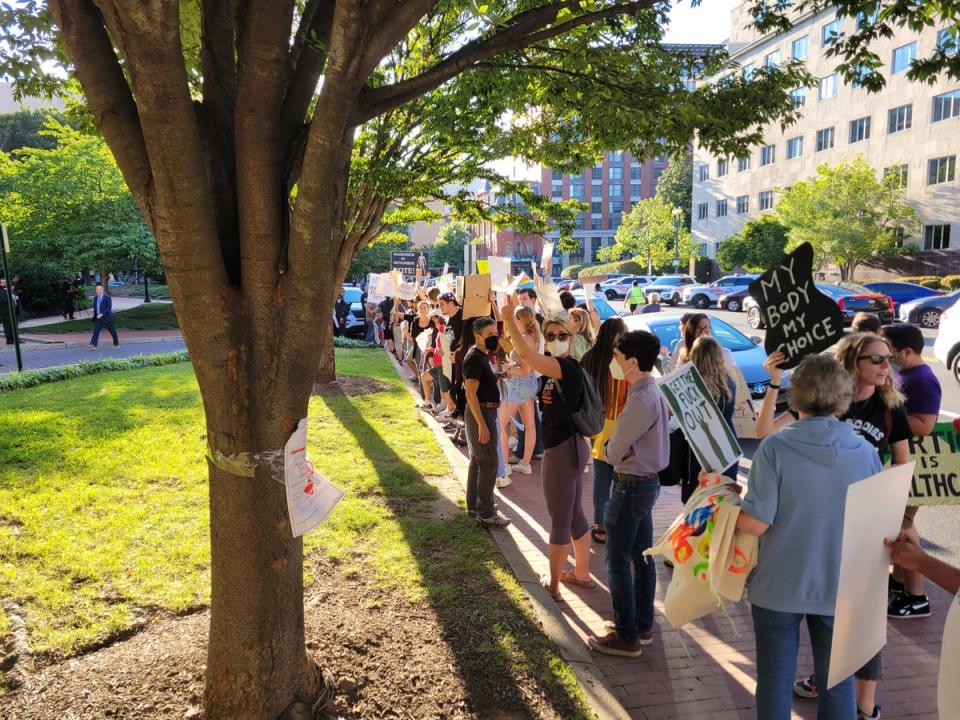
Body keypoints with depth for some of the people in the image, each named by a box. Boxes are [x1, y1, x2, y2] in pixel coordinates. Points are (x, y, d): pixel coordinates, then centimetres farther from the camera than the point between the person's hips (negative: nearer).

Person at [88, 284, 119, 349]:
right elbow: (95, 307, 20)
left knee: (112, 331, 9)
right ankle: (93, 345, -18)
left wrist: (102, 314, -26)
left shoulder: (107, 298, -10)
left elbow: (109, 308, -18)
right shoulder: (95, 298, 8)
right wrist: (95, 315, 17)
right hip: (98, 318, 5)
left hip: (106, 318, -4)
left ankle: (116, 343, 26)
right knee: (96, 331, -9)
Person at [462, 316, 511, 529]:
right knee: (488, 463, -7)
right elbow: (471, 394, -23)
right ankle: (485, 514, -2)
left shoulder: (483, 356, 11)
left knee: (477, 460, 16)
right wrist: (482, 424, -25)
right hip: (481, 413, -10)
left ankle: (474, 505, 27)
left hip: (485, 412, 10)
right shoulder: (474, 358, -19)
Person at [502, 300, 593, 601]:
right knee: (574, 514, 21)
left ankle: (553, 583, 19)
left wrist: (509, 317, -30)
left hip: (563, 449, -10)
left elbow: (526, 354, -31)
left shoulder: (570, 367, -22)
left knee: (559, 520, 4)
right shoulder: (552, 369, 10)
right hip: (569, 447, 10)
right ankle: (581, 573, 36)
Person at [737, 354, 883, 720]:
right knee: (838, 683, 19)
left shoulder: (775, 448, -18)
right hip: (840, 589, 3)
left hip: (779, 586, -2)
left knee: (775, 680, 14)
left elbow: (756, 523, -20)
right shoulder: (866, 452, -8)